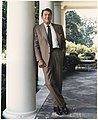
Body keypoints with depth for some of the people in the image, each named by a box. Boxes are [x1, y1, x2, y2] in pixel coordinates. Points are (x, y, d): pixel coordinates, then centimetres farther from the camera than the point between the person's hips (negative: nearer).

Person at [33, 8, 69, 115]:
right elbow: (36, 45, 4)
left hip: (58, 54, 2)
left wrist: (63, 53, 4)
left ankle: (56, 105, 15)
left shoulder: (58, 27, 17)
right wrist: (39, 59, -7)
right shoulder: (37, 29, 10)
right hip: (46, 56, -2)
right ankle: (62, 104, -1)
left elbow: (63, 42, 19)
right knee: (49, 82, -13)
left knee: (58, 81, 3)